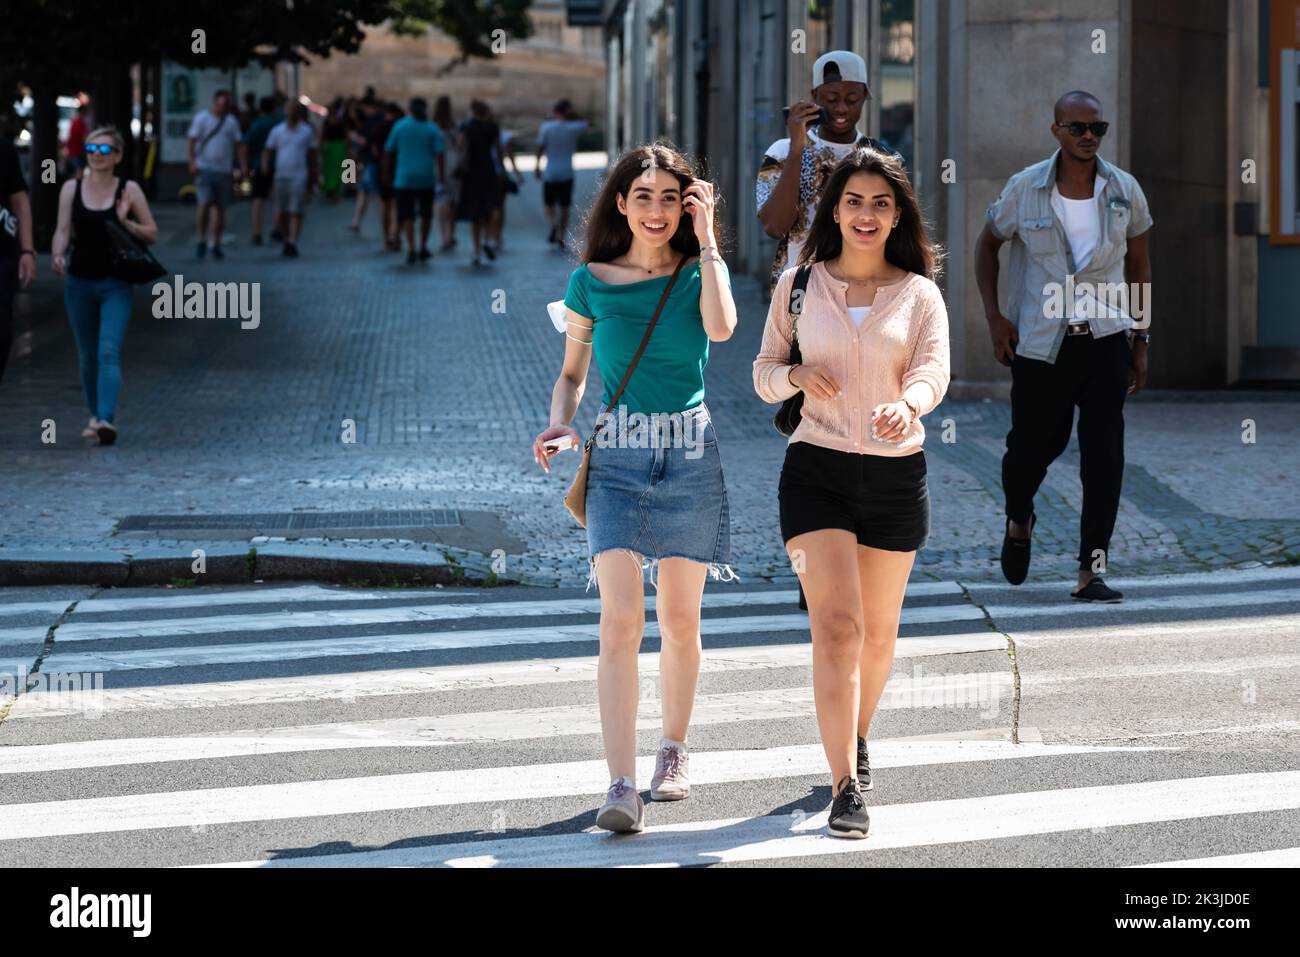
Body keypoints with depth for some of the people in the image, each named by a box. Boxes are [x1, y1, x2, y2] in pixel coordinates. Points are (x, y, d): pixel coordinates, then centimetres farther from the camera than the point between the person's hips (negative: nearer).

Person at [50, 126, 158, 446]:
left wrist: (126, 222, -15)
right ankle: (95, 416, 30)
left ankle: (107, 420, -28)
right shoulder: (71, 189, 4)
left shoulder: (129, 190, -1)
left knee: (109, 352, -17)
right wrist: (57, 255, -18)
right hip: (79, 282, 3)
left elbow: (152, 234, 3)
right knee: (87, 355, 12)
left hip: (115, 285, -3)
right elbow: (62, 230, 2)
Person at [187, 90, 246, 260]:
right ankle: (202, 240, -4)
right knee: (205, 203, -15)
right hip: (204, 168, -4)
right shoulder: (201, 117, 1)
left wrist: (243, 165, -1)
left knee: (220, 207, 4)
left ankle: (216, 245, 10)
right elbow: (191, 140, -3)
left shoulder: (232, 121, 13)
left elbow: (239, 145, 12)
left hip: (224, 170, 4)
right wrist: (192, 162, -15)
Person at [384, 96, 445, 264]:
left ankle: (411, 249, -15)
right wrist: (441, 173, 0)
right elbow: (439, 153, -7)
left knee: (407, 214, -2)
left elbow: (389, 150, 5)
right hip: (426, 177, 1)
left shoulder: (400, 126, 0)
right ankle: (423, 247, 21)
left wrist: (391, 168, 19)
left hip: (404, 177, -1)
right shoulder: (432, 128, -2)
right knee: (426, 214, 16)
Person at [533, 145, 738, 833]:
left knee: (680, 620, 8)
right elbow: (572, 372, 14)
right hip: (617, 458, -1)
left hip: (691, 456, 1)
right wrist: (559, 420, -6)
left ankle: (673, 754, 28)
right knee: (621, 621, -12)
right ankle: (621, 786, -17)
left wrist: (706, 237, -11)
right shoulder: (591, 282, 6)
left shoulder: (698, 272, 5)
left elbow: (721, 327, -17)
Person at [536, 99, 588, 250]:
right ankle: (561, 237, 5)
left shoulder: (546, 127, -5)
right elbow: (584, 122, 19)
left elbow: (540, 148, -2)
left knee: (549, 204, 11)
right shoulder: (573, 128, -3)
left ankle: (553, 224, -17)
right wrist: (572, 115, 4)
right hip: (567, 174, 1)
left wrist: (538, 166, 9)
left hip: (550, 174, -1)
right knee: (564, 207, 9)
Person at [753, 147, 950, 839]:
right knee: (836, 625, -14)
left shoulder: (919, 294, 2)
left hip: (897, 476, 2)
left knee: (878, 631, 14)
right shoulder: (799, 284, 3)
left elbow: (934, 371, -14)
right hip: (817, 470, -2)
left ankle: (855, 737, 41)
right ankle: (846, 786, -17)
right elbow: (764, 373, 9)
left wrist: (907, 404, -37)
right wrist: (797, 374, -15)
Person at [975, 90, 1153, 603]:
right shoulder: (1024, 189, -5)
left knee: (1104, 453, -9)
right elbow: (987, 244, 10)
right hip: (1039, 343, -1)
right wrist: (993, 316, -1)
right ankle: (1018, 522, 41)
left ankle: (1091, 570, -6)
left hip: (1106, 339, 1)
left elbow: (1139, 264, 10)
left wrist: (1140, 341, 8)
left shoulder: (1124, 191, 0)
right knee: (1034, 443, 8)